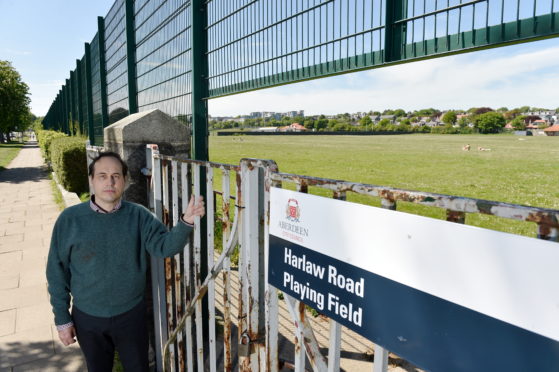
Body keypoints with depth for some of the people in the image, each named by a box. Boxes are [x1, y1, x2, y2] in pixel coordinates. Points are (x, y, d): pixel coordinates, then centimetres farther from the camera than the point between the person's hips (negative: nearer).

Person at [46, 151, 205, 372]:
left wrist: (186, 222, -38)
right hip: (87, 318, 0)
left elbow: (164, 246, -20)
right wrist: (62, 318, -2)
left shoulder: (138, 216, -9)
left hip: (131, 314, 0)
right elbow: (57, 272, -4)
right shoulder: (70, 219, -10)